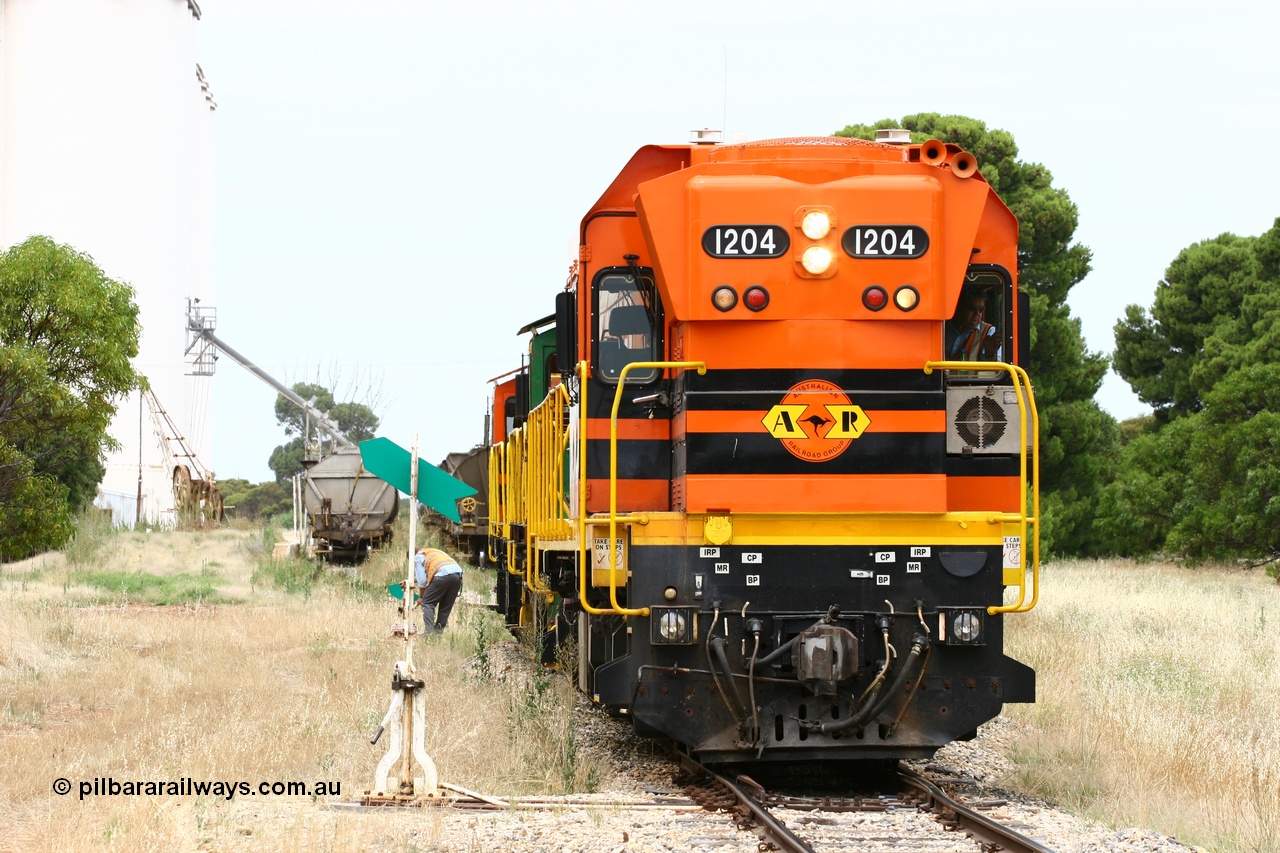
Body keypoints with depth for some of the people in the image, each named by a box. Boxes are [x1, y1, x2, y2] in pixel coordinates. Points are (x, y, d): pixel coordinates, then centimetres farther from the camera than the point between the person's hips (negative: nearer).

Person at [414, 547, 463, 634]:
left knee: (427, 603, 3)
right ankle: (438, 631, 14)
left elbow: (422, 580, 9)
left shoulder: (418, 557, 15)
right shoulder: (433, 551, 36)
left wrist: (422, 597, 22)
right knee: (446, 607, 16)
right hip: (457, 573, 7)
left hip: (443, 574, -7)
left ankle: (429, 631, -10)